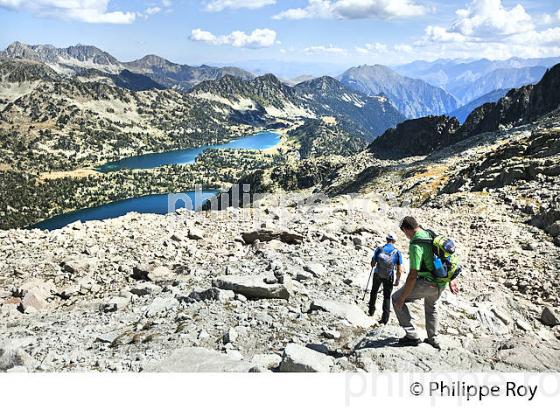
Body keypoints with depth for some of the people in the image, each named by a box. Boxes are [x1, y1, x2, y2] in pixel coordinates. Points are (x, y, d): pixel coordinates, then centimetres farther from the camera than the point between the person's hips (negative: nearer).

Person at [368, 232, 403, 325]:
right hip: (389, 277, -1)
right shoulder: (397, 252, -12)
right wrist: (397, 280, 3)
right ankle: (385, 319, 7)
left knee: (374, 291, 25)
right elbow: (399, 270, -11)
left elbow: (373, 264, -3)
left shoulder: (379, 249, -11)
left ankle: (371, 311, 35)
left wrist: (373, 266, 20)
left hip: (377, 275, 1)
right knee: (387, 296, 11)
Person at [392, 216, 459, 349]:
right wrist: (450, 281, 23)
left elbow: (413, 275, -24)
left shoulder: (416, 245, -22)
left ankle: (412, 336, 5)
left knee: (396, 299, 6)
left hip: (428, 283, -8)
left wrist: (402, 298, -17)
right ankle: (433, 339, 44)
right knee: (431, 306, 35)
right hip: (441, 283, 9)